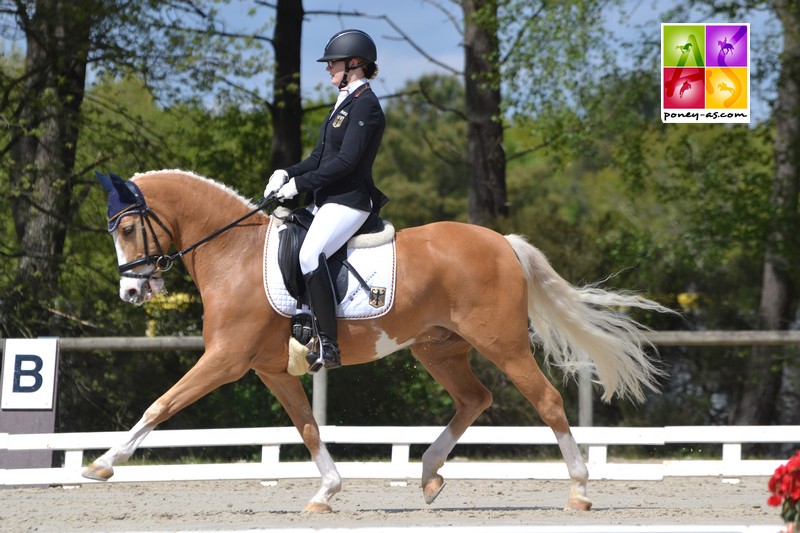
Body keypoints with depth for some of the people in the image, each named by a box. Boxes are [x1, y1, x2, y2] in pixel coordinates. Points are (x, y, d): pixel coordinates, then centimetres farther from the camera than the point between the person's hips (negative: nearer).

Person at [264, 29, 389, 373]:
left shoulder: (365, 105, -12)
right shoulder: (345, 103, 18)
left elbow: (346, 161, -20)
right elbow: (321, 156, 19)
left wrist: (300, 183, -18)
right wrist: (287, 174, 2)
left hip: (350, 201, -11)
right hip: (327, 200, 11)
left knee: (310, 255, -31)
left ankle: (328, 346, -31)